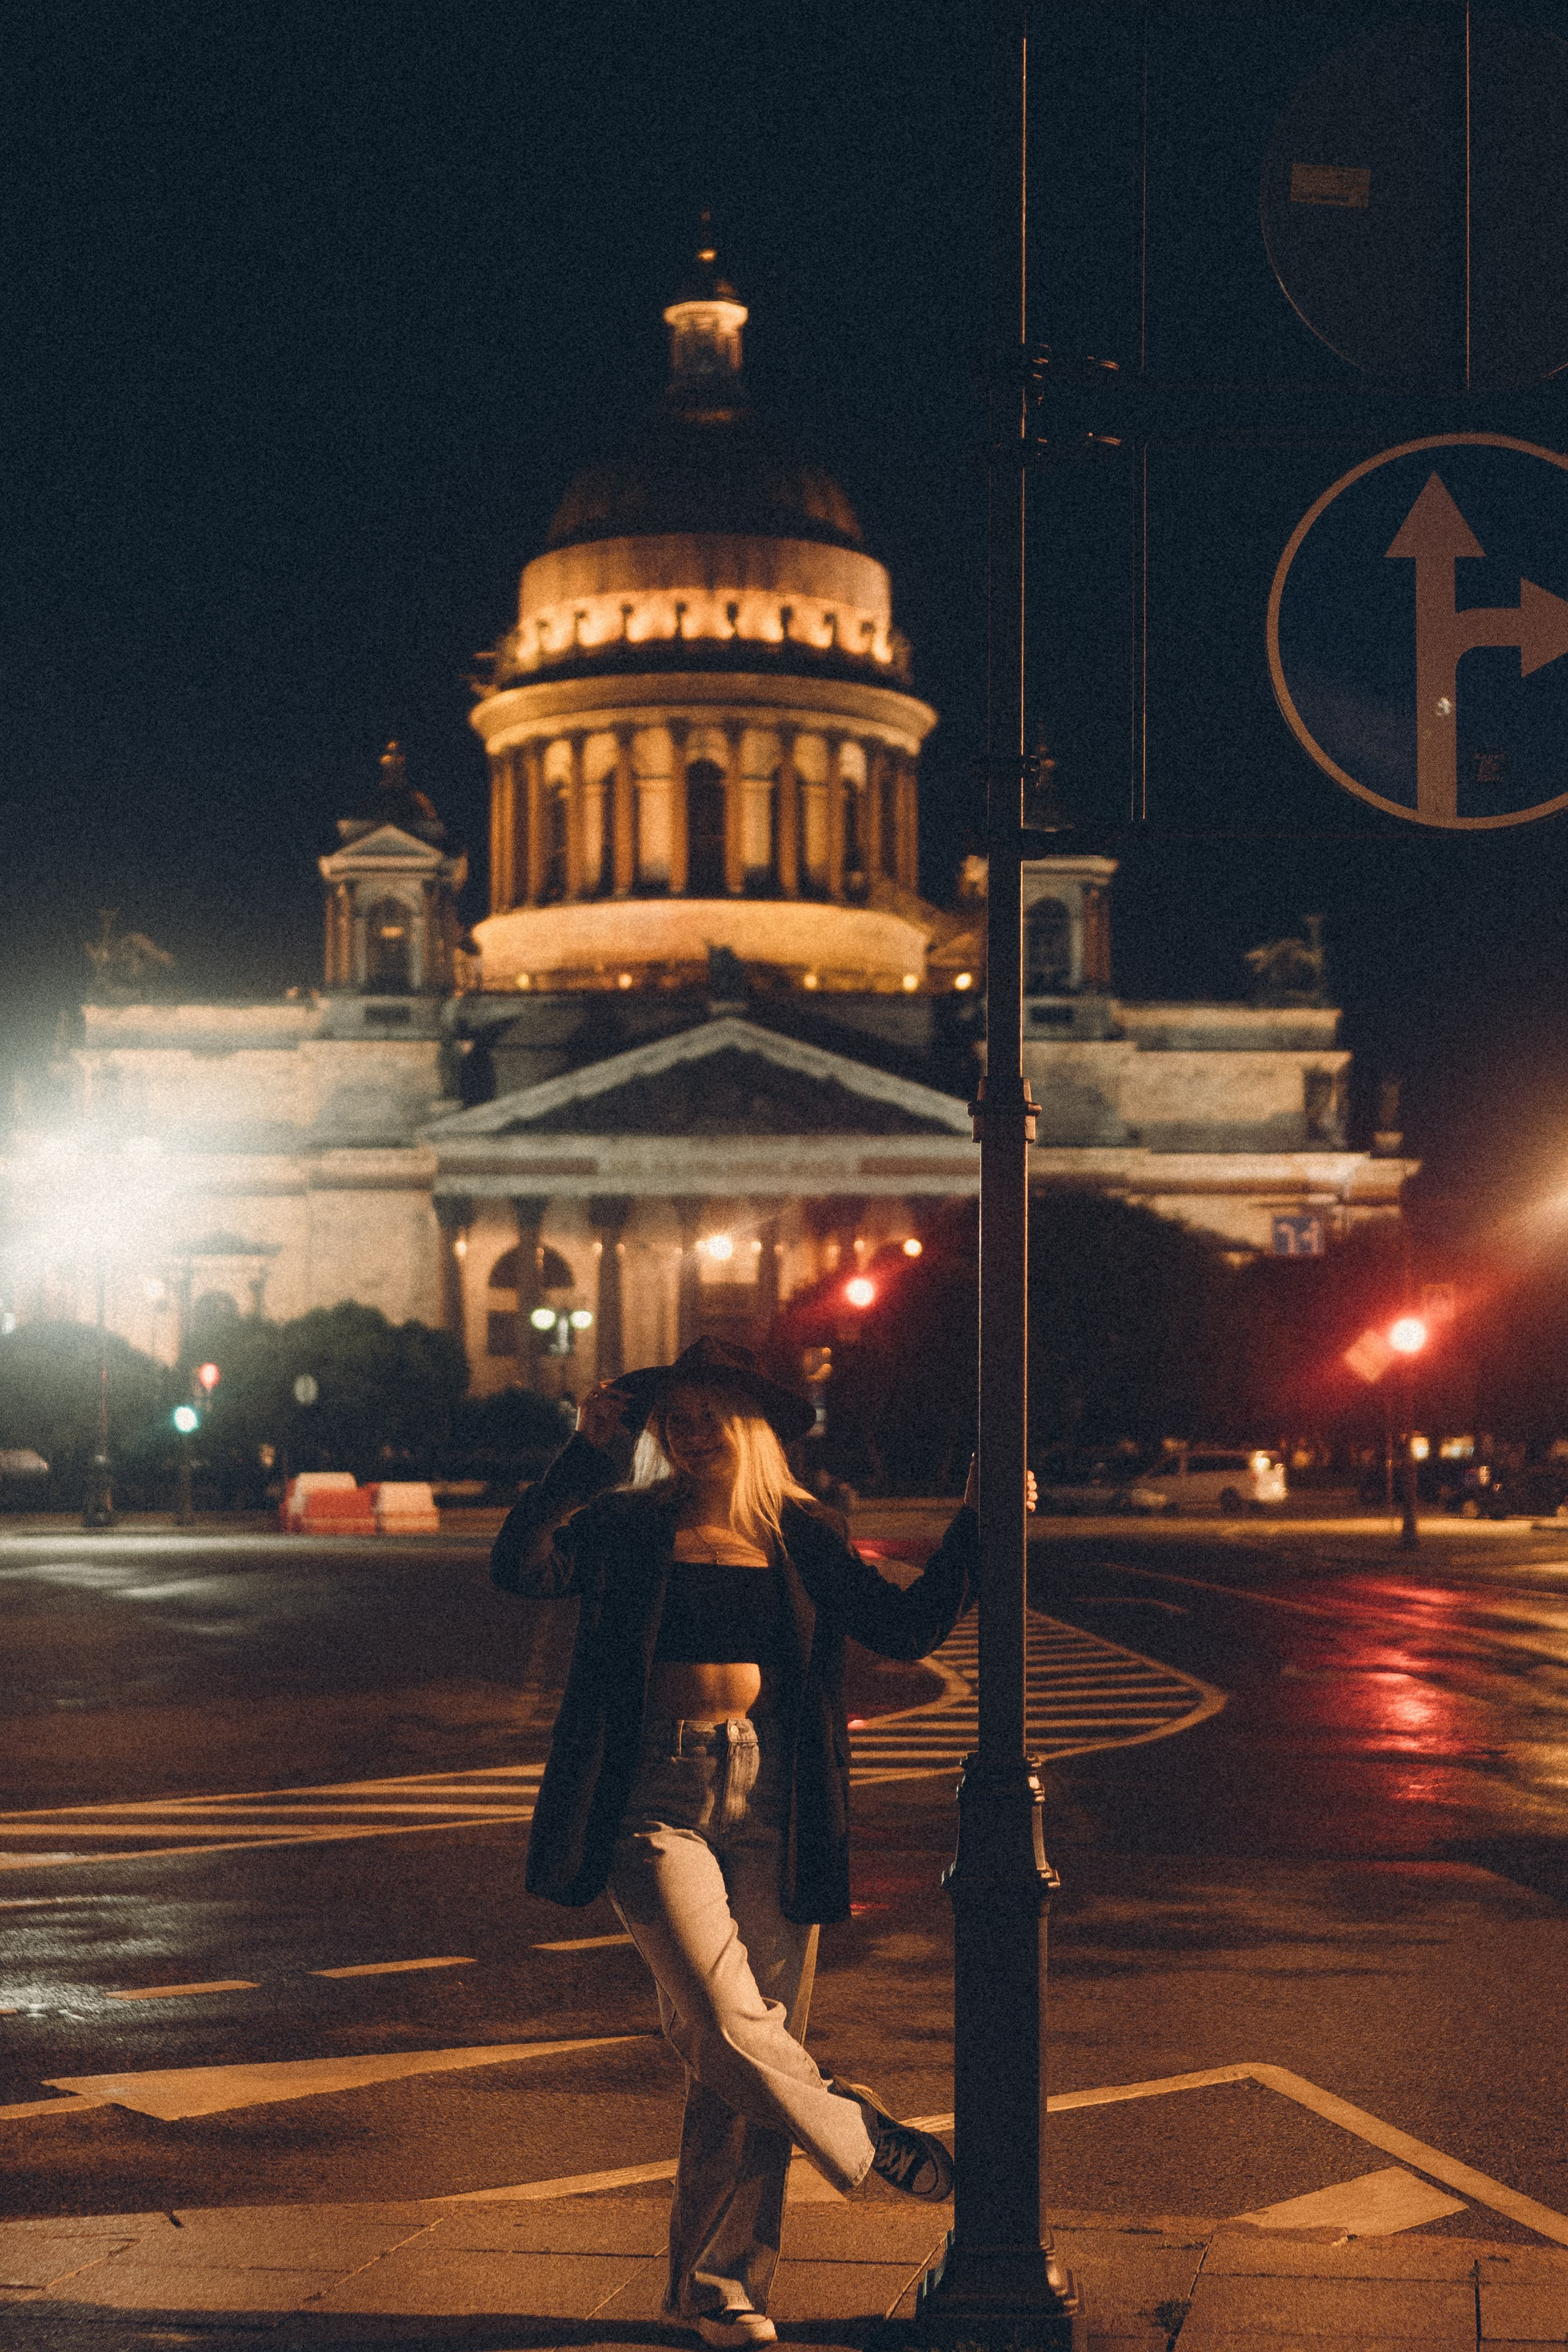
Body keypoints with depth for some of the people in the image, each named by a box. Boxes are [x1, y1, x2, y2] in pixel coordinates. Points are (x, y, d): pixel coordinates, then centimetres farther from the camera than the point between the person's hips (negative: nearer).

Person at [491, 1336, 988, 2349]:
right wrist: (587, 1451, -15)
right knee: (727, 2022, -20)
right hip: (659, 1803, -2)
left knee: (749, 2054, 2)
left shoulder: (803, 1537, 10)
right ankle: (866, 2138, 7)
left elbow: (909, 1627, 5)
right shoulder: (629, 1530, 4)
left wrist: (976, 1523, -2)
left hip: (771, 1808, 2)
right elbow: (520, 1566, -12)